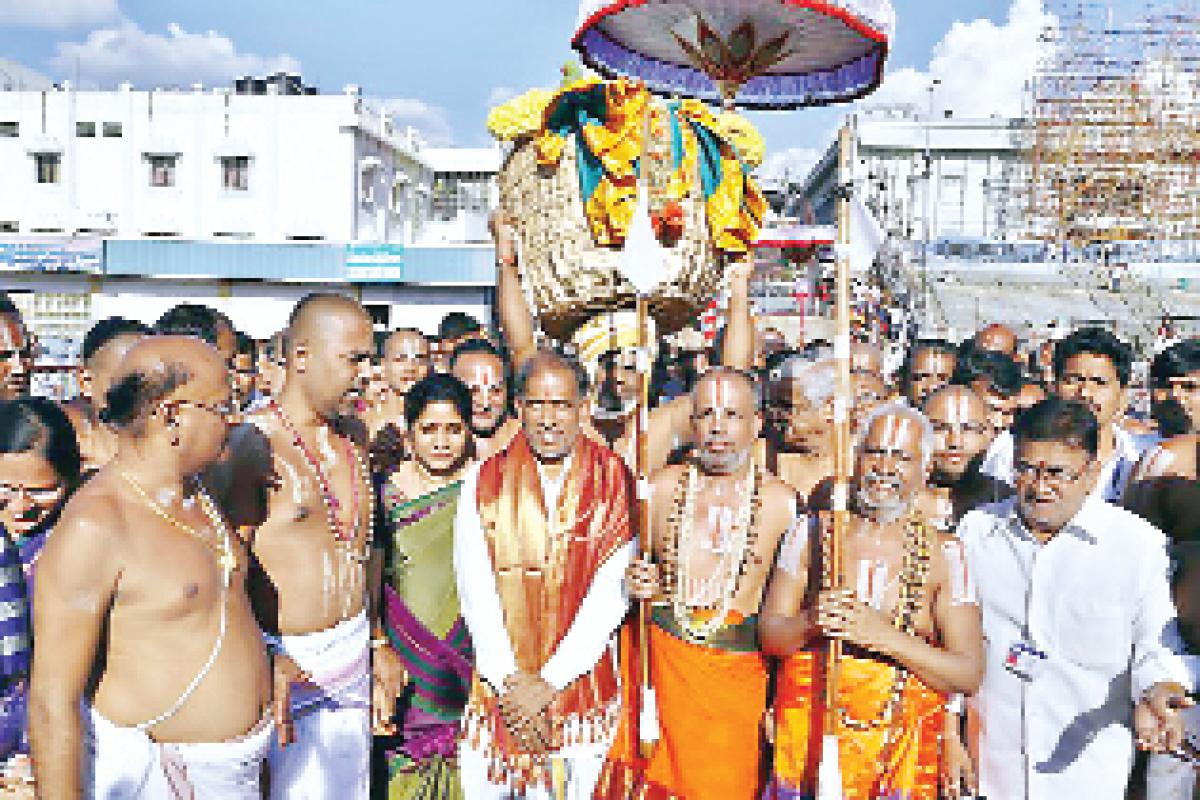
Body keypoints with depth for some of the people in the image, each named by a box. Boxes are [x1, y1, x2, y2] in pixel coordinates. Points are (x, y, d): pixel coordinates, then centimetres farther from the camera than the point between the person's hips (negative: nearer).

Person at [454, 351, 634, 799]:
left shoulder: (613, 481, -3)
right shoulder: (484, 482, 1)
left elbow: (610, 594, -7)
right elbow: (475, 590, -4)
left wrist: (550, 682, -11)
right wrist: (510, 680, -10)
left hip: (580, 686, -1)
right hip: (499, 690, 1)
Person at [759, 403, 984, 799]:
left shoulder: (943, 554, -1)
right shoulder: (810, 535, 2)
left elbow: (969, 674, -7)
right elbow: (768, 636, 0)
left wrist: (888, 638, -22)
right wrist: (811, 623, -21)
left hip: (899, 750, 0)